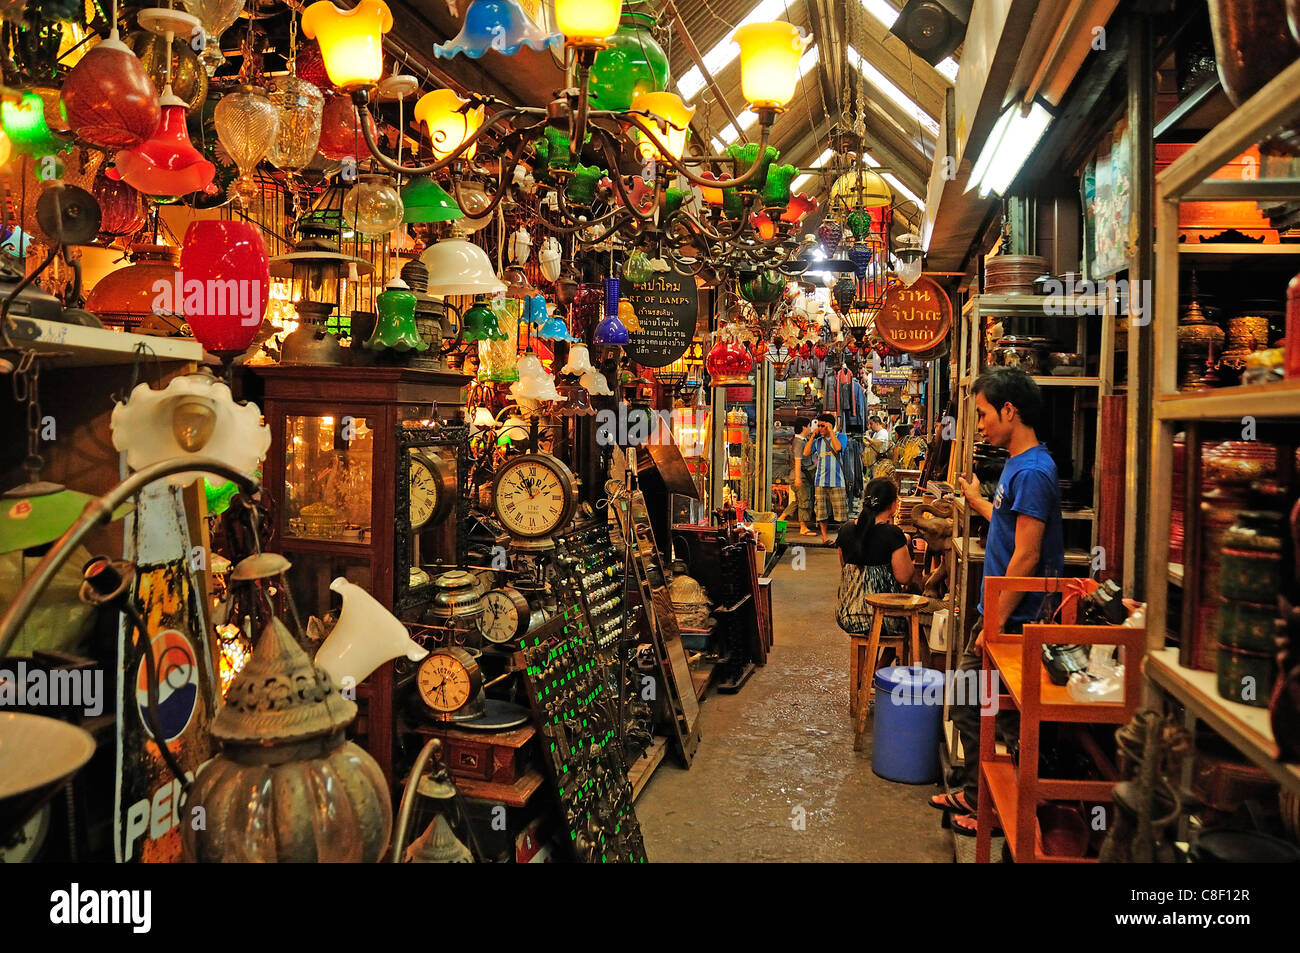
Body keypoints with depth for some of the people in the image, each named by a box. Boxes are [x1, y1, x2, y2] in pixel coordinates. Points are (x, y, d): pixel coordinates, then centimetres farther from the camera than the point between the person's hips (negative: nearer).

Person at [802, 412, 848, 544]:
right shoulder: (818, 440, 13)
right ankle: (824, 537, 13)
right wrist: (813, 436, 3)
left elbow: (837, 448, -17)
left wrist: (830, 431, -10)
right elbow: (806, 453, 4)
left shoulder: (840, 436, 4)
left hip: (836, 480, -3)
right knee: (821, 512, 4)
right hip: (820, 481, 3)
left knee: (841, 511, -3)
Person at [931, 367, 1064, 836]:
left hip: (1013, 621, -10)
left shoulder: (1032, 471, -21)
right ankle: (976, 794, 34)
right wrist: (977, 499, 31)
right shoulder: (1015, 465, 10)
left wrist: (996, 624, -21)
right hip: (995, 614, 10)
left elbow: (1026, 556, -23)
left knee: (1010, 719, 4)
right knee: (967, 703, 19)